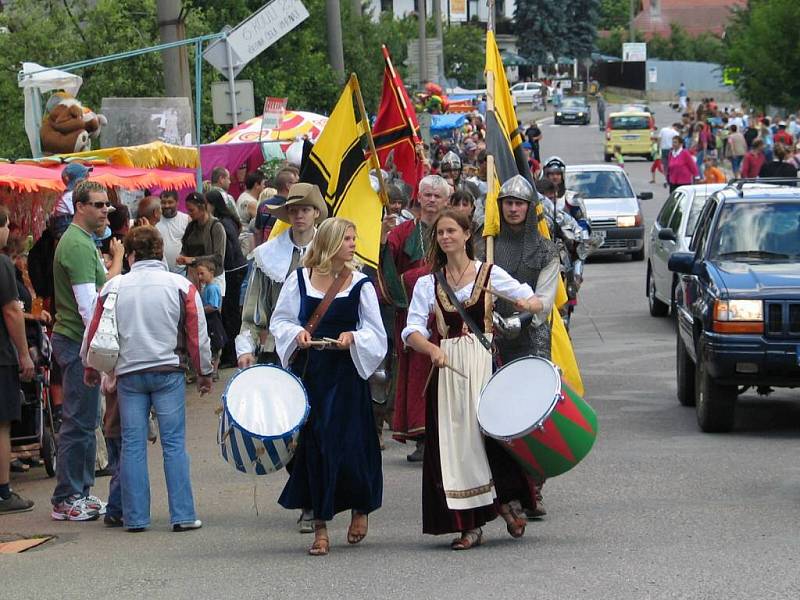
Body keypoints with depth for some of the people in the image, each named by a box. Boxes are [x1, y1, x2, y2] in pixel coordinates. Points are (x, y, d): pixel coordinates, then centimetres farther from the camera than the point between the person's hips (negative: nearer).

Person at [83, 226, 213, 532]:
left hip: (128, 374, 1)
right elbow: (197, 335, 1)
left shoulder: (113, 287, 1)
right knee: (174, 444, 0)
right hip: (168, 372, -1)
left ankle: (135, 516, 5)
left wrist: (91, 370, 24)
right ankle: (183, 515, -4)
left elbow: (94, 333, 8)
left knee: (132, 446, 5)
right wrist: (204, 373, 13)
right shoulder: (181, 286, 0)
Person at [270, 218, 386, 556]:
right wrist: (296, 334, -10)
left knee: (349, 443, -4)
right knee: (314, 444, 0)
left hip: (347, 374, -1)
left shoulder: (359, 284, 3)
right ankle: (320, 526, 7)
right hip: (308, 372, 1)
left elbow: (376, 332, 4)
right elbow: (280, 321, 10)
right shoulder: (299, 280, 4)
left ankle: (361, 506, 24)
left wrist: (353, 337, -15)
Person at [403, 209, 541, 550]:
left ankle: (505, 502, 5)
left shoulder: (489, 274, 8)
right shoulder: (428, 284, 12)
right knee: (453, 441, -3)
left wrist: (527, 304, -17)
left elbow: (537, 303, 7)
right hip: (447, 368, 2)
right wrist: (433, 350, -20)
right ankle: (469, 525, 1)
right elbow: (413, 332, 1)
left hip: (484, 362, -2)